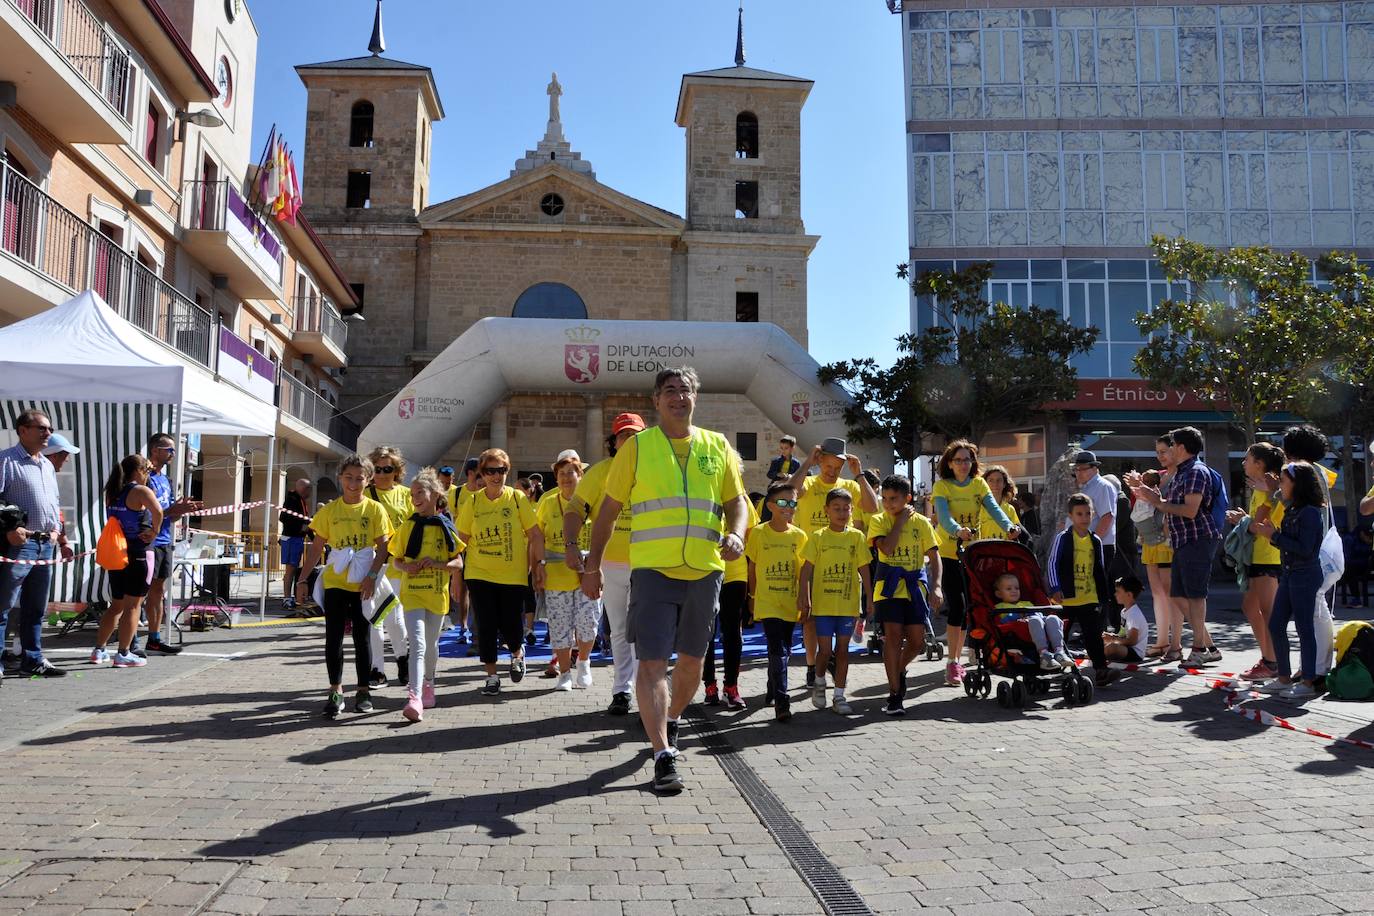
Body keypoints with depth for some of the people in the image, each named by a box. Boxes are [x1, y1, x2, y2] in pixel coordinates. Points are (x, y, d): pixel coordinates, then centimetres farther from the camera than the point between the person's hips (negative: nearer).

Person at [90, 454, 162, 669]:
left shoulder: (112, 493, 9)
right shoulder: (140, 491, -12)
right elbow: (157, 511, -30)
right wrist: (154, 532, -16)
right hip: (138, 553, -7)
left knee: (116, 605, 18)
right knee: (132, 605, -1)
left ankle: (99, 650, 22)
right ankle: (123, 654, -1)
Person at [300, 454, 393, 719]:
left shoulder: (375, 509, -2)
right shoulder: (329, 510, 4)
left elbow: (383, 546, -5)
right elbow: (317, 547, 8)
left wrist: (371, 576, -16)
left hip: (363, 585, -1)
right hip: (335, 582, 2)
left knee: (362, 637, 7)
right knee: (333, 637, 1)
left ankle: (363, 691, 19)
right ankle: (335, 691, 12)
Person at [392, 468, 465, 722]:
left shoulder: (446, 527, 1)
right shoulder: (407, 527, 3)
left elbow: (458, 564, 0)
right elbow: (396, 560, 8)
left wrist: (437, 564, -18)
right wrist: (406, 567, -14)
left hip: (437, 593, 1)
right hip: (412, 592, -1)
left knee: (431, 644, 16)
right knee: (418, 644, -15)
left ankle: (428, 685, 38)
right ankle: (415, 698, -22)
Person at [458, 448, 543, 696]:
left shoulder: (517, 498, -2)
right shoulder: (473, 502, 2)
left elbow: (535, 535, 0)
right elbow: (461, 540, 8)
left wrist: (538, 563, -4)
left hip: (513, 575, -1)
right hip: (479, 574, 1)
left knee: (511, 627, 0)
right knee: (486, 627, 1)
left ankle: (517, 653, 34)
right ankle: (492, 676, 16)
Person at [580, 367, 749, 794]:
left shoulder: (717, 446, 10)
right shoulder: (637, 446, 3)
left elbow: (736, 500, 12)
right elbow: (608, 509, 6)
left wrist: (735, 534, -10)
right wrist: (592, 565, 4)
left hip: (705, 571, 3)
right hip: (653, 569, -3)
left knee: (693, 660, 15)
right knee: (652, 661, -9)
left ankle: (671, 720, 41)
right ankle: (664, 755, -3)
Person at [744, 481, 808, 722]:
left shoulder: (799, 536, 3)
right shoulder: (758, 533, -3)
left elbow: (802, 570, 9)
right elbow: (752, 568, 5)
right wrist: (753, 597, 7)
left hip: (789, 604, 3)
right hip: (767, 603, -3)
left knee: (784, 651, 13)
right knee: (778, 651, -13)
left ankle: (772, 691, 34)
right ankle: (781, 702, -10)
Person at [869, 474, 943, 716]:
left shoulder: (922, 522, 5)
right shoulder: (878, 521, 0)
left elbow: (934, 557, 4)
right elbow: (886, 548, -18)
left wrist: (936, 586, -8)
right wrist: (901, 520, -10)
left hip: (915, 586, 2)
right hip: (889, 586, -2)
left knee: (917, 640, 0)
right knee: (893, 635, -10)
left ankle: (899, 670, 32)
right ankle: (894, 694, -2)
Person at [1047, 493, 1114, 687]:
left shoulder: (1096, 541, 7)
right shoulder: (1063, 538, -7)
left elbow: (1100, 571, 14)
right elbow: (1053, 564, -11)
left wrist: (1102, 597, 14)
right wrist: (1055, 588, -20)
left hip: (1089, 598, 3)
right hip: (1066, 598, -3)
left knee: (1094, 635, -1)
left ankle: (1101, 670, -2)